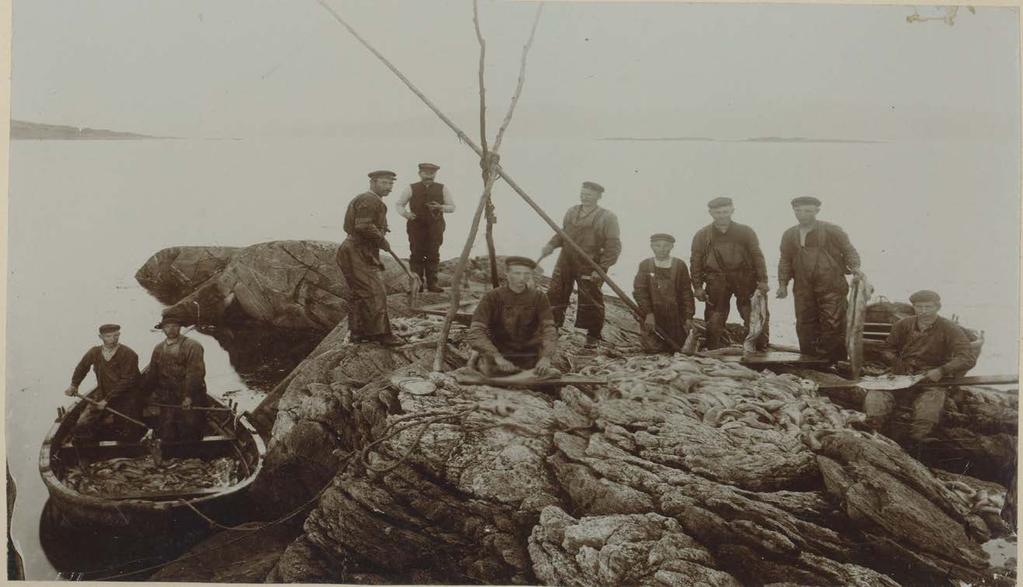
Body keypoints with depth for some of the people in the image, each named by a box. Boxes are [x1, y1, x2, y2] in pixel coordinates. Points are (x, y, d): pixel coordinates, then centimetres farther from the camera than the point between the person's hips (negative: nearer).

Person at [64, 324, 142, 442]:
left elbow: (126, 381, -17)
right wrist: (74, 385, 13)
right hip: (101, 397, 4)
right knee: (82, 427, -10)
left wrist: (107, 399, -19)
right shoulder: (94, 353, 5)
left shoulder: (129, 355, -12)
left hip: (125, 400, -4)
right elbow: (82, 367, 25)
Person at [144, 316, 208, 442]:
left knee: (189, 436, -3)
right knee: (167, 436, 5)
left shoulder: (193, 347, -4)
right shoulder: (158, 349, 15)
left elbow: (195, 373, -13)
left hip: (190, 400, -5)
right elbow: (151, 374, 19)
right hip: (167, 401, 5)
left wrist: (189, 396, -20)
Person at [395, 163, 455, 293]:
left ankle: (432, 283, 5)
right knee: (417, 255, -3)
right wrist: (405, 213, -10)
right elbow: (399, 204, 11)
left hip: (435, 227, 1)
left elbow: (452, 207, 8)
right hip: (416, 226, -1)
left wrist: (440, 207, -12)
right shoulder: (411, 188, 5)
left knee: (433, 255, 0)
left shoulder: (442, 188, 7)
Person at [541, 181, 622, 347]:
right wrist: (551, 245, 1)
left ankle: (593, 336, 18)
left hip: (589, 268, -4)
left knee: (591, 302, 1)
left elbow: (614, 246, -9)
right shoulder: (571, 212, 10)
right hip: (565, 262, 5)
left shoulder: (607, 217, -7)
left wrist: (601, 269, -17)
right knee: (554, 296, 6)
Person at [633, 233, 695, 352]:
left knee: (679, 347, 3)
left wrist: (689, 316, -6)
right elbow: (639, 291, -5)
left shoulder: (680, 265, 1)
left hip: (676, 317, 0)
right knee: (653, 348, -7)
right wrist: (648, 313, -15)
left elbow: (686, 292, 0)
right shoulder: (645, 265, 2)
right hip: (652, 317, 0)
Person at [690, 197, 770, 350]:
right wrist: (698, 287, 0)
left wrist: (762, 281, -4)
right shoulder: (702, 235, 4)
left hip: (745, 281, 0)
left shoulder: (745, 232, 4)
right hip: (716, 283, 0)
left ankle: (761, 350, 10)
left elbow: (758, 257, 3)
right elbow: (695, 262, 6)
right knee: (714, 321, 1)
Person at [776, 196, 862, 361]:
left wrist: (854, 267, -12)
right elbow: (785, 261, 17)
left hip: (831, 287, -4)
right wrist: (783, 283, 7)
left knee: (833, 324, -7)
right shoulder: (789, 235, 14)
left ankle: (836, 362, 2)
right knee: (805, 325, 5)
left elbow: (848, 250, 5)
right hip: (803, 288, 4)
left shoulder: (832, 230, 3)